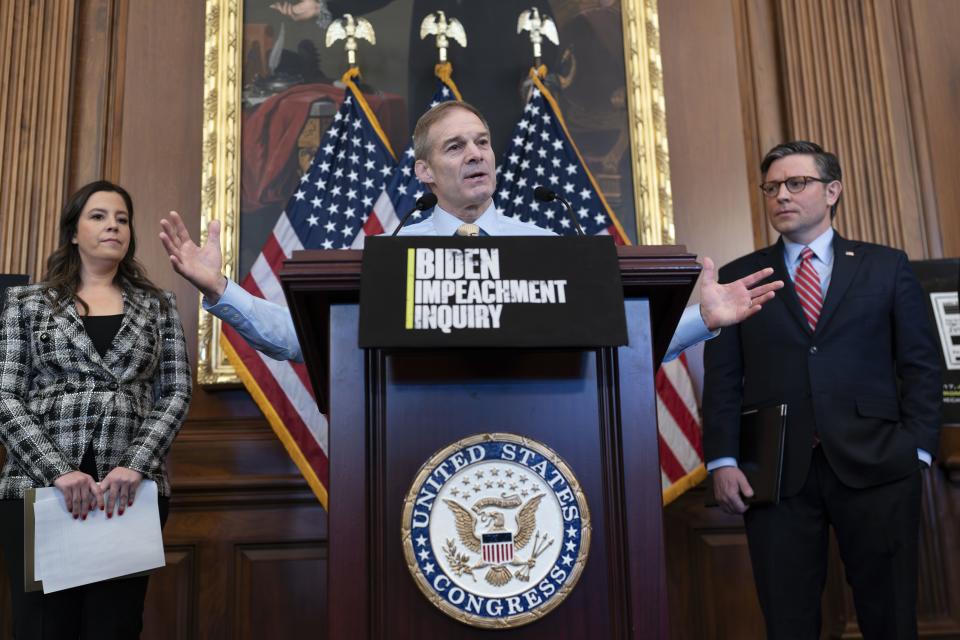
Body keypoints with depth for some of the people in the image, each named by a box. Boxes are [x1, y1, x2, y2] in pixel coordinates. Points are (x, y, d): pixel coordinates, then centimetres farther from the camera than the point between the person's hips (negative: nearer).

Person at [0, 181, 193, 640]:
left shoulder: (157, 305, 11)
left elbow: (176, 393, 4)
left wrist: (136, 467, -11)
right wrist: (59, 472, -13)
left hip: (131, 489, 1)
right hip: (38, 486, 0)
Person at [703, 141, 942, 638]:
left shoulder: (886, 267, 10)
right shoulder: (738, 277, 10)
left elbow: (920, 365, 7)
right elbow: (722, 378, 4)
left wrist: (917, 448, -4)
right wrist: (722, 460, -6)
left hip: (876, 467, 0)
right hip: (776, 472, 0)